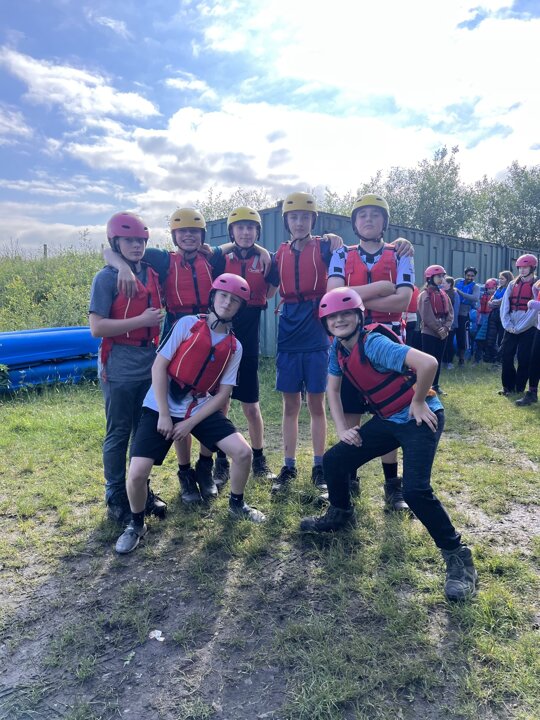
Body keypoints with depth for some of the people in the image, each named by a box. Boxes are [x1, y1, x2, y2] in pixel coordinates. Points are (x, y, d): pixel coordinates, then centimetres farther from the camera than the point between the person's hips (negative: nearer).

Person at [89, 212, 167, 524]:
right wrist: (141, 321, -19)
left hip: (150, 365, 6)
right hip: (120, 367, -6)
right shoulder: (106, 278, -8)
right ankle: (116, 498, 17)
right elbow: (97, 328, -15)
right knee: (118, 434, 4)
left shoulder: (152, 275, 9)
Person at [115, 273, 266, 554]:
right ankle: (136, 524, 15)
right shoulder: (187, 324, -9)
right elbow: (159, 366, -10)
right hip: (161, 408, -3)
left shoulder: (234, 347, 1)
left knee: (243, 452, -9)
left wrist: (191, 422, -9)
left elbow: (223, 393, 1)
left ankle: (236, 504, 21)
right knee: (137, 473, -15)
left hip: (201, 409, 3)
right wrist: (164, 415, -14)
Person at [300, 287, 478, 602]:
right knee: (334, 460, 6)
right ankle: (341, 515, 33)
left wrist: (418, 402, -22)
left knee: (415, 489, -23)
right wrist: (342, 429, 3)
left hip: (419, 418, -8)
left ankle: (458, 556, -1)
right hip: (388, 419, 8)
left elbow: (428, 363, -36)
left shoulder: (373, 343, -26)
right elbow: (333, 389, 12)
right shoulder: (338, 349, 0)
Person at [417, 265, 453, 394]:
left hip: (443, 333, 7)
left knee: (438, 360, 12)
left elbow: (450, 312, 6)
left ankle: (435, 385, 21)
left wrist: (446, 327, -10)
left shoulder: (443, 294, 13)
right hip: (429, 333, -7)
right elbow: (427, 316, -17)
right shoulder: (425, 295, -10)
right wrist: (438, 329, -16)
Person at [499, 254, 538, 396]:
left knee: (524, 359, 0)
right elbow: (505, 306, 5)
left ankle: (519, 389, 11)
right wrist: (507, 324, -8)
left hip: (528, 329, -4)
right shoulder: (513, 284, 11)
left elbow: (534, 310, -11)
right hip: (511, 328, 4)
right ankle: (508, 386, 15)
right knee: (506, 356, 2)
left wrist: (519, 328, -14)